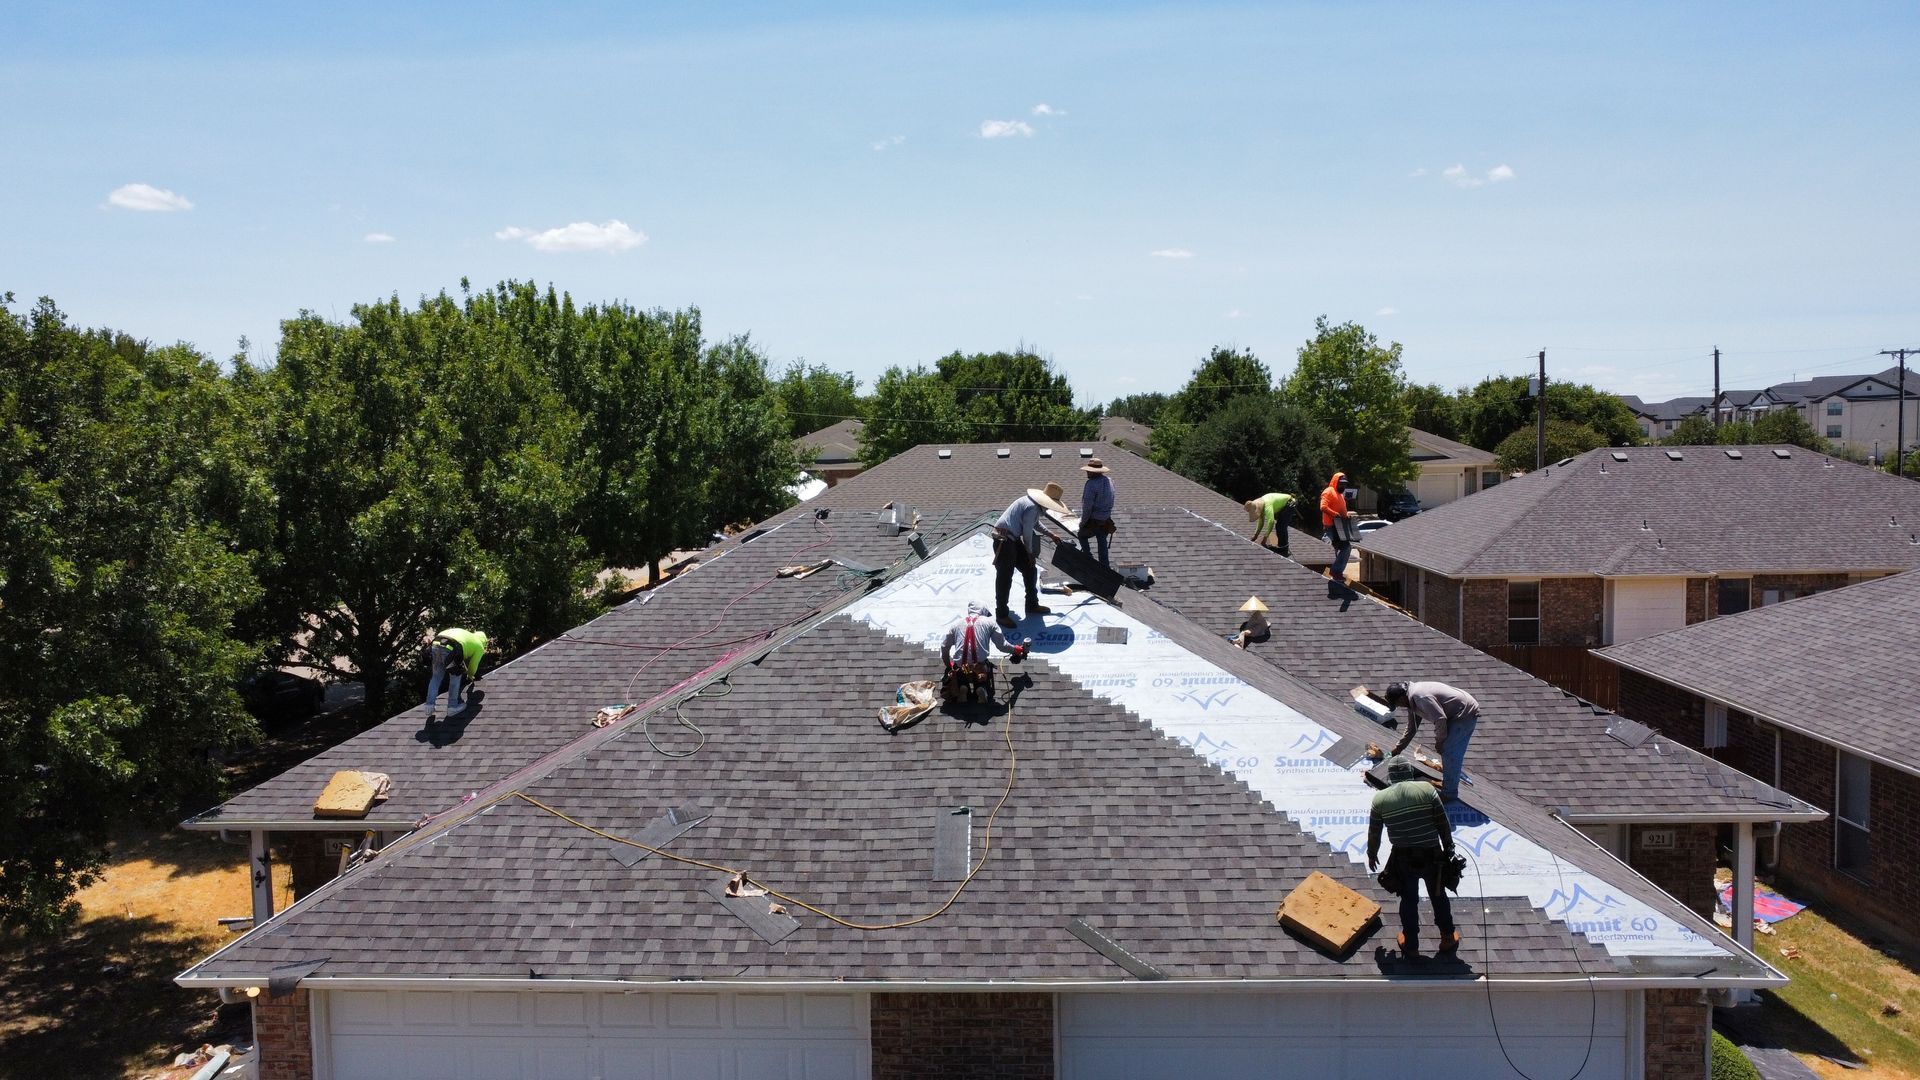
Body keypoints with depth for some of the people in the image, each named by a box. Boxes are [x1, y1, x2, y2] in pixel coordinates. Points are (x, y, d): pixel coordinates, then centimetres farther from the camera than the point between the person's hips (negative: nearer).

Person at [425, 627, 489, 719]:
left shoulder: (465, 633, 40)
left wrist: (464, 669, 69)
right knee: (455, 677, 19)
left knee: (436, 677, 24)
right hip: (450, 652, -5)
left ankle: (429, 706, 24)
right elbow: (473, 666, 31)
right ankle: (452, 707, 24)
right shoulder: (479, 647, 23)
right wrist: (470, 676, 53)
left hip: (436, 646, 5)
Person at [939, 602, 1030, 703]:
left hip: (960, 669, 1)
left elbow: (944, 647, 10)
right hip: (981, 667, -1)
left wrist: (948, 665, 25)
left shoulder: (956, 624, 9)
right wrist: (1017, 650, 25)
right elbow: (1003, 645, 6)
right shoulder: (989, 622, 5)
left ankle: (962, 688, -3)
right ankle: (981, 689, -6)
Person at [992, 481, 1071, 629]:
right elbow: (1027, 533, -15)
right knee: (1004, 578, -5)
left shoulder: (1032, 502, 12)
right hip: (1004, 541, -11)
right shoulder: (1032, 507, -20)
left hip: (1013, 539, 11)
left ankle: (1032, 605, 29)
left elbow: (1035, 524, 32)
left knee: (1030, 571, 16)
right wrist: (1029, 552, -1)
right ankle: (1001, 614, 3)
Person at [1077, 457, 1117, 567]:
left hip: (1093, 521, -6)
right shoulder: (1109, 481, 2)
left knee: (1082, 535, 21)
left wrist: (1083, 521, -11)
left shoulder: (1091, 484, -23)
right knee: (1102, 543, 18)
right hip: (1106, 520, 6)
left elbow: (1087, 506, -22)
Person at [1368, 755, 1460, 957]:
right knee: (1438, 896, 22)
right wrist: (1448, 848, 9)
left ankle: (1411, 946, 31)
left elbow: (1374, 833, 4)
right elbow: (1443, 823, -5)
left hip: (1404, 859, 0)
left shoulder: (1380, 798, -5)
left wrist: (1372, 855, 21)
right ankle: (1448, 938, 38)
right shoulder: (1426, 788, -8)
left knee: (1409, 900, 19)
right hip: (1432, 855, 0)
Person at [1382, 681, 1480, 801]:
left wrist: (1439, 741, -12)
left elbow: (1440, 719, -28)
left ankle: (1449, 793, 2)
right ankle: (1447, 783, 30)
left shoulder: (1420, 697, -25)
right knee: (1448, 751, 18)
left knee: (1450, 753, -7)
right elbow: (1411, 728, 19)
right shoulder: (1412, 698, 8)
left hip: (1465, 713, -10)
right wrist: (1398, 749, 23)